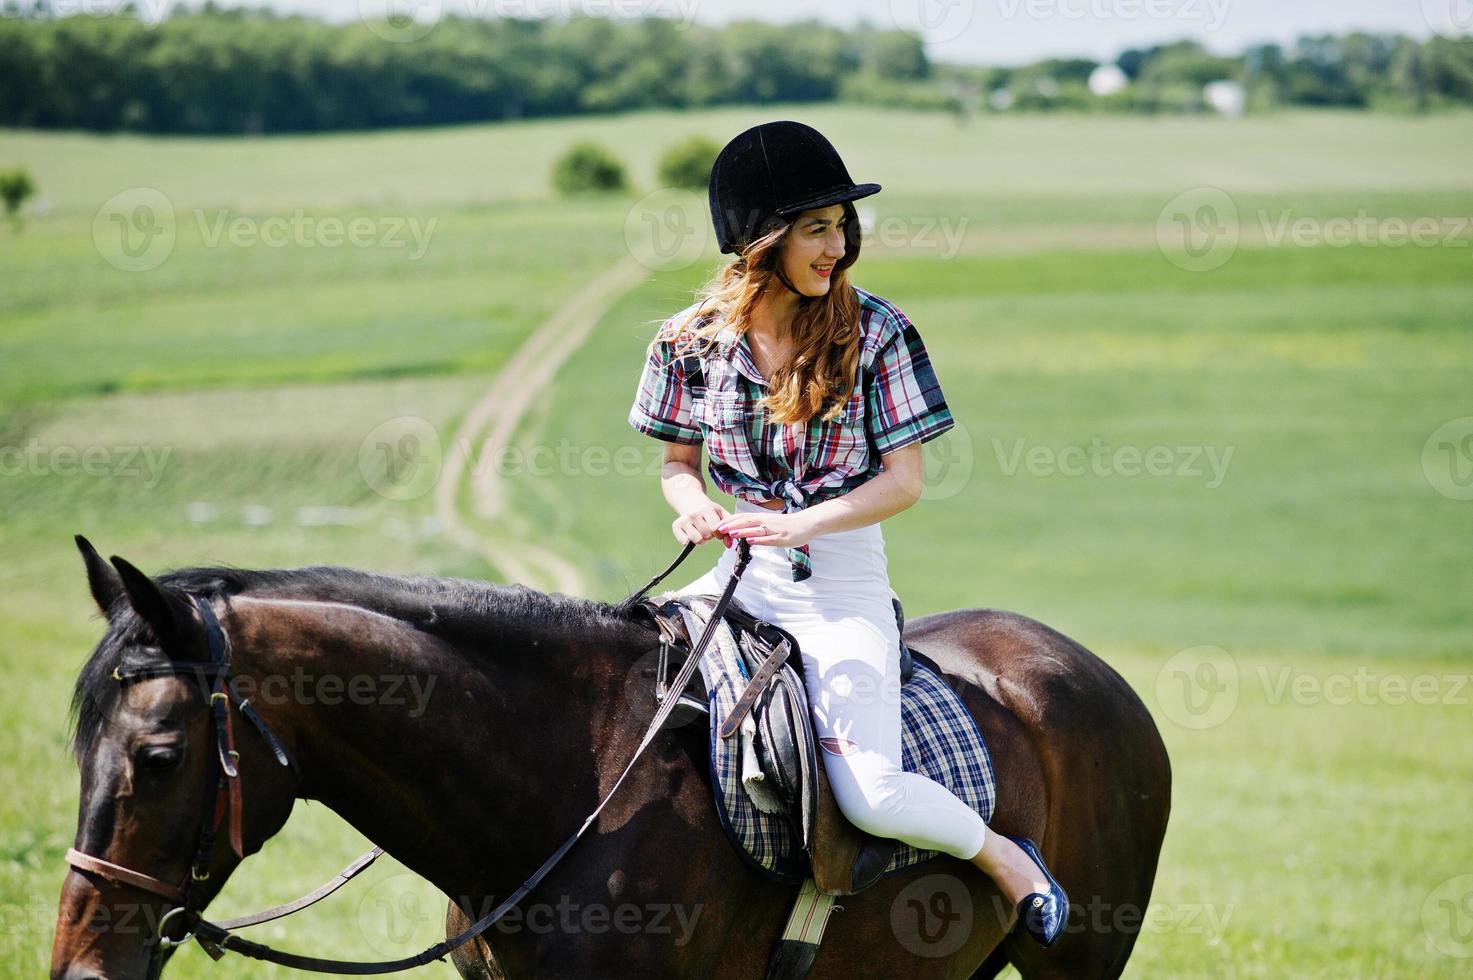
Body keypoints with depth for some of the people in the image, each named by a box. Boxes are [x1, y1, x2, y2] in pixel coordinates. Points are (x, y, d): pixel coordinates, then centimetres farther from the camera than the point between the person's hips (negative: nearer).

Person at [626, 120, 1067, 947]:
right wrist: (693, 506, -11)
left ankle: (1001, 854, 11)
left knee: (872, 798, -20)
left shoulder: (876, 334, -7)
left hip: (843, 589, -3)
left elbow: (904, 481, -7)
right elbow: (679, 462, 12)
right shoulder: (692, 340, 0)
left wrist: (799, 524, -21)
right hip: (739, 577, 4)